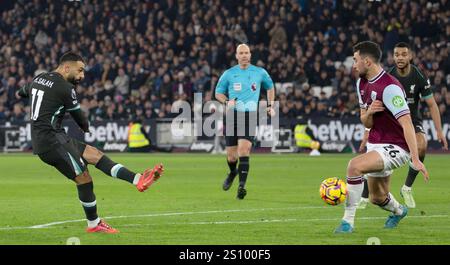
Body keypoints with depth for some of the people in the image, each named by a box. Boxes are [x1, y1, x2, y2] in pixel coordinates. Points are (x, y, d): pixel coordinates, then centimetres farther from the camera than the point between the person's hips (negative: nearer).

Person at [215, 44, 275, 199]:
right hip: (232, 115, 1)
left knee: (244, 148, -20)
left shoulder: (260, 73, 6)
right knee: (231, 154, 5)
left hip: (250, 116, -1)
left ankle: (242, 185, -23)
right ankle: (232, 173, 40)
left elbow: (270, 87, 25)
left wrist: (271, 106, 17)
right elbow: (218, 93, 12)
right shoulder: (228, 74, 5)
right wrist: (227, 101, -8)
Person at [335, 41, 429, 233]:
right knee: (377, 198, 21)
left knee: (355, 165, -31)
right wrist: (369, 112, -15)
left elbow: (406, 123, -26)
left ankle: (348, 221, -22)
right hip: (375, 144, 9)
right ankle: (398, 211, 56)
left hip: (396, 147, -9)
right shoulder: (362, 83, 6)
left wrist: (415, 159, -32)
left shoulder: (389, 87, -22)